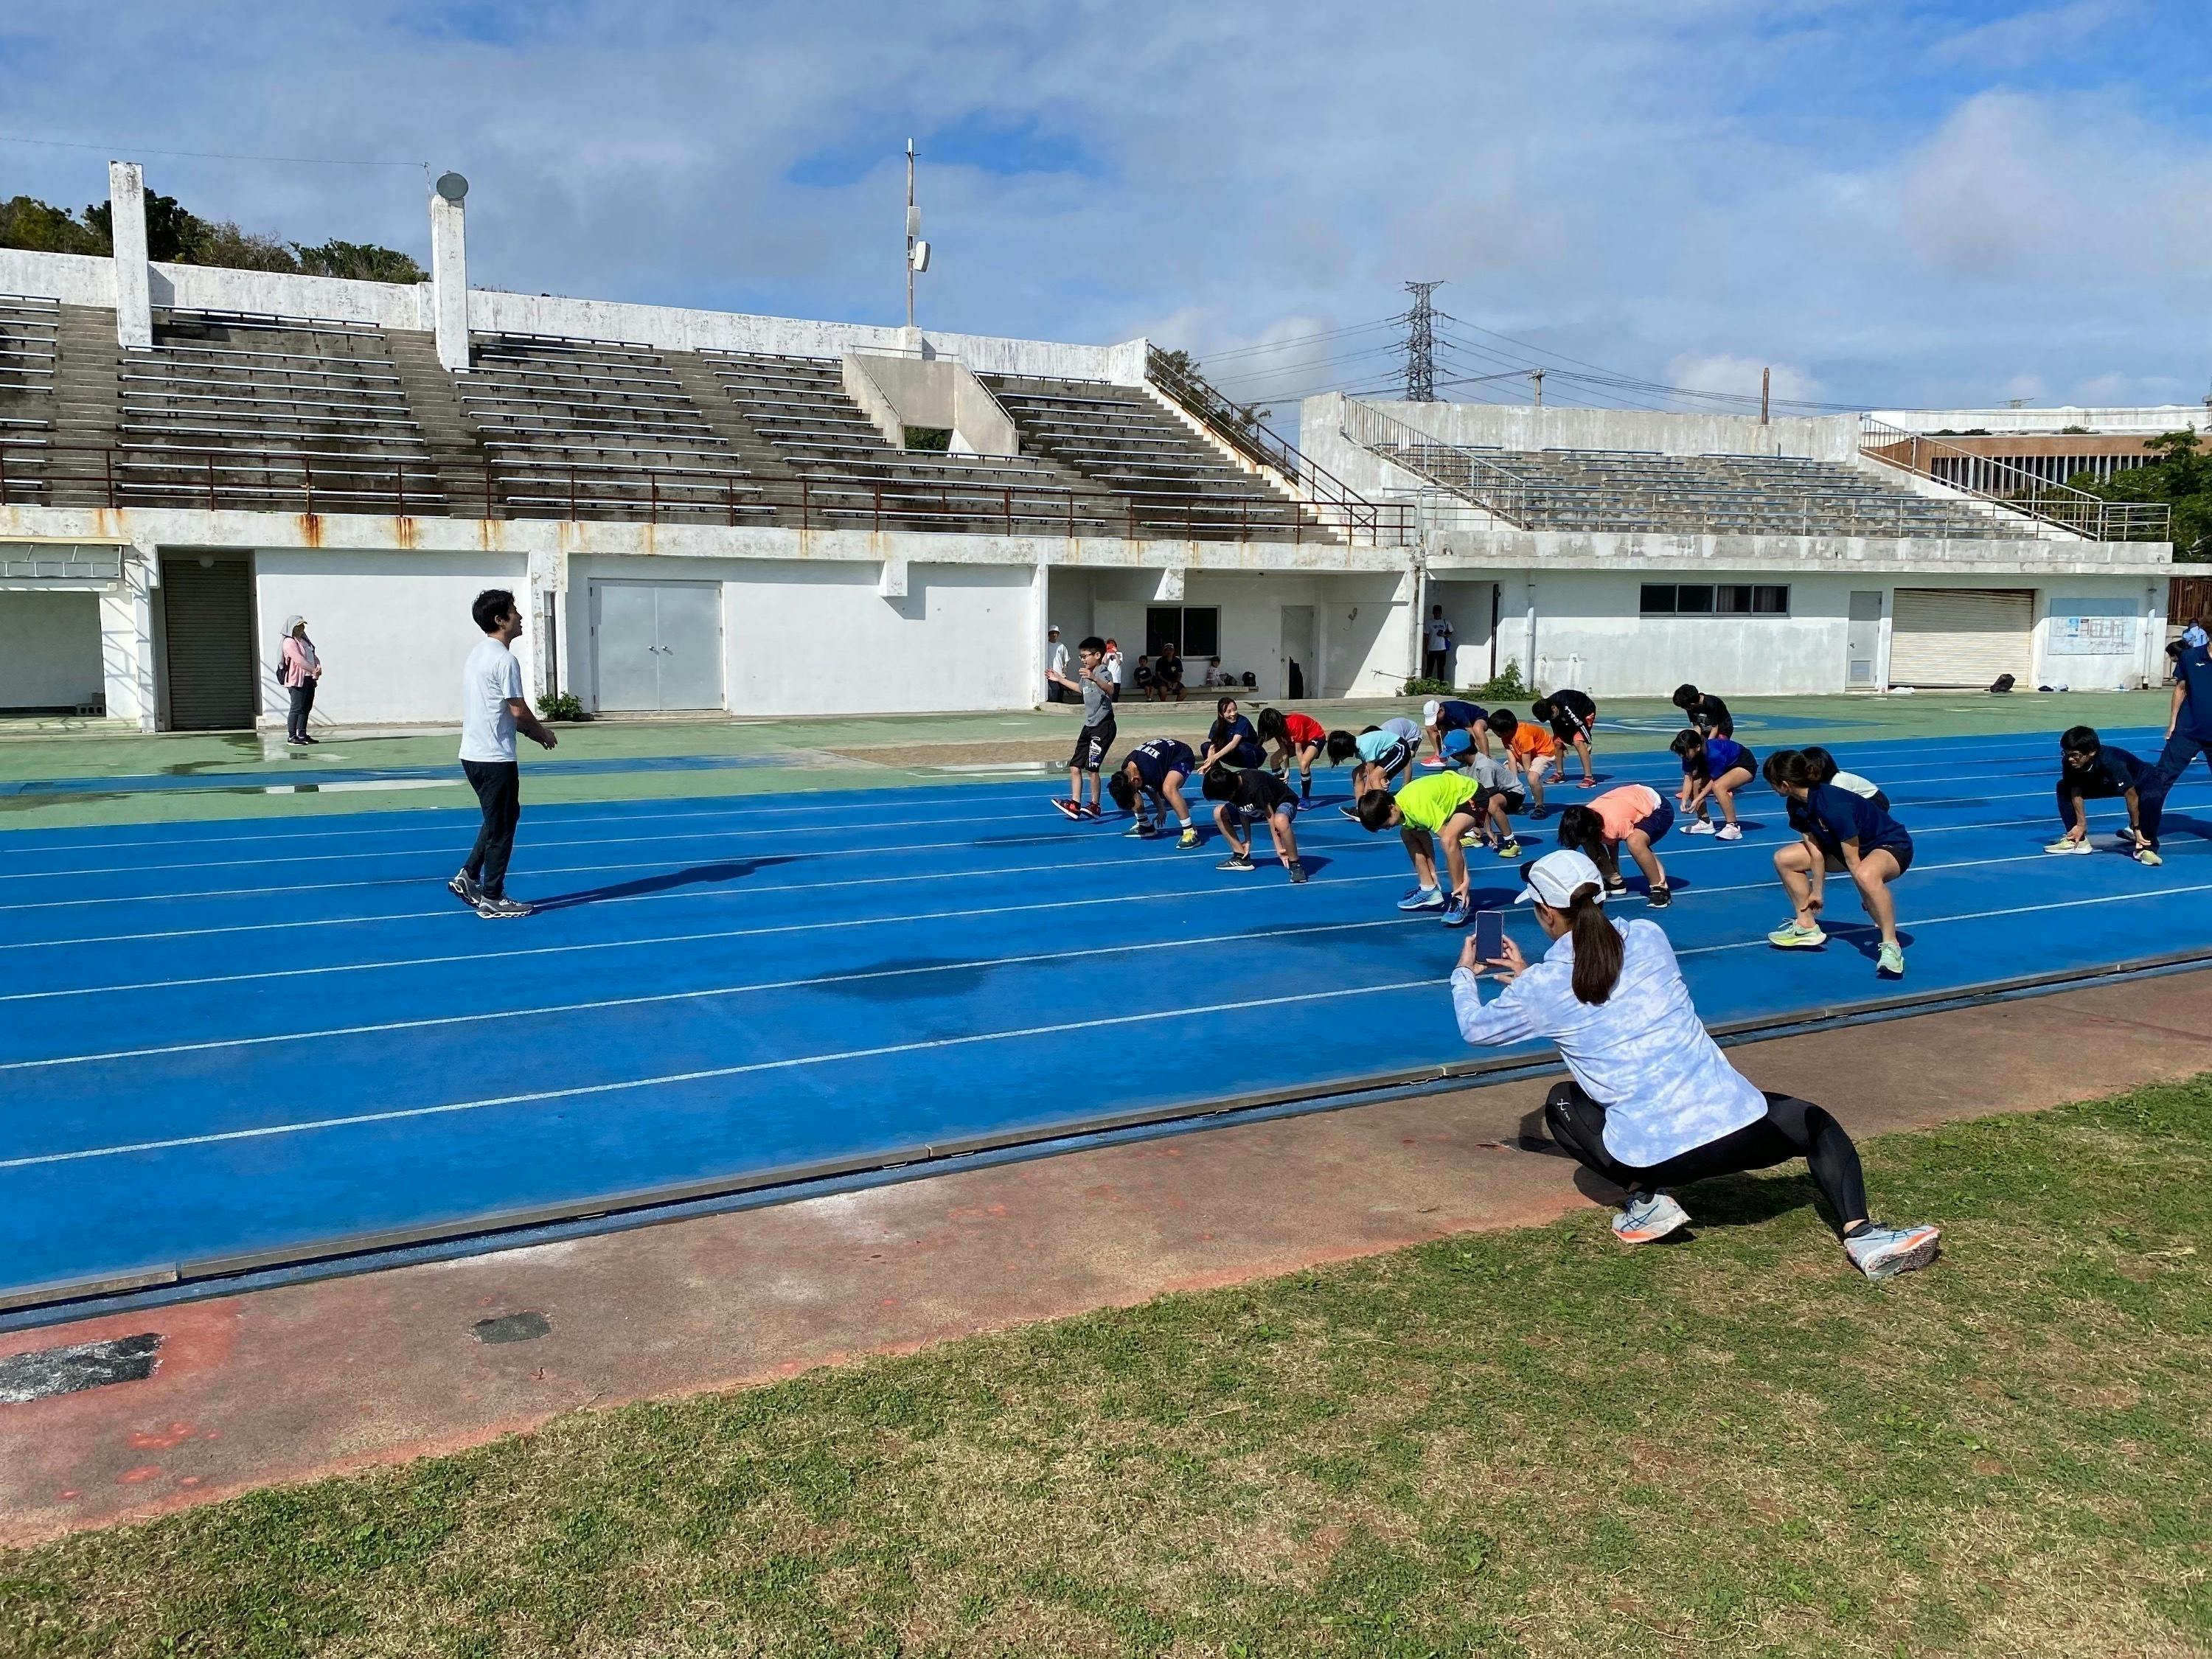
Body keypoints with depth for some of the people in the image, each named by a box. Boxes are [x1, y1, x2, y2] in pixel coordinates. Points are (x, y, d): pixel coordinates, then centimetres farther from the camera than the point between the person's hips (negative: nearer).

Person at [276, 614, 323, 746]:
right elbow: (299, 660, -17)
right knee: (297, 708, -10)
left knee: (306, 708, 9)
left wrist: (318, 667, -7)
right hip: (297, 680, -9)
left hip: (309, 679, 9)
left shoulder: (304, 641, 20)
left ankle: (302, 735, 13)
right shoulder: (289, 642, -7)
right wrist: (314, 670, -18)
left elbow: (314, 657, 13)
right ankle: (291, 736, -10)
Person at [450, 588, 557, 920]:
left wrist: (529, 731, 15)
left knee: (499, 820, 22)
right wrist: (542, 734, 0)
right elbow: (518, 710, -16)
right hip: (495, 758, -10)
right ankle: (492, 899, 7)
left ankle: (468, 877, 22)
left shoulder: (479, 654, 14)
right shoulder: (504, 659, -16)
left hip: (474, 754, 10)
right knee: (501, 827, 0)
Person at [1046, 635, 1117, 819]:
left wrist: (1094, 679, -53)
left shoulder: (1102, 673, -14)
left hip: (1103, 726, -9)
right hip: (1089, 726, 9)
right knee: (1075, 766, 6)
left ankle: (1095, 806, 3)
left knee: (1092, 767, -9)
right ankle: (1075, 804, 9)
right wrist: (1060, 679, 43)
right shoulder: (1086, 675, 13)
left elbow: (1110, 690, -37)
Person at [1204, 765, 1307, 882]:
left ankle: (1295, 866, -25)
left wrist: (1279, 848, -28)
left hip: (1283, 802, -8)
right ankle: (1242, 858, 8)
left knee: (1281, 821, -44)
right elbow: (1243, 812, -3)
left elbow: (1270, 816, -30)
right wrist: (1248, 840, -4)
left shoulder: (1254, 786, -37)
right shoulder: (1230, 784, -16)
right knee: (1219, 813, -1)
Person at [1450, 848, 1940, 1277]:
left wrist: (1464, 974, 39)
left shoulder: (1540, 989, 0)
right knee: (1816, 1124, 32)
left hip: (1651, 1154, -1)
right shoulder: (1648, 935, 8)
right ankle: (1860, 1236, 8)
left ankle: (1647, 1196, 9)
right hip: (1738, 1126, 2)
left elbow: (1476, 1028, 20)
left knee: (1561, 1101, 27)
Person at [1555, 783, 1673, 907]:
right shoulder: (1585, 817, -15)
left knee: (1634, 842, -35)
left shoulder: (1615, 824, -38)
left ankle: (1660, 889, -19)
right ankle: (1614, 881, 9)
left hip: (1658, 809, -8)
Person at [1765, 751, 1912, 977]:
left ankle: (1891, 946, -31)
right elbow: (1815, 852, -4)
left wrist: (1869, 904, -23)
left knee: (1866, 875, -44)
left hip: (1892, 845, -9)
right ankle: (1807, 927, 13)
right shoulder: (1796, 805, -11)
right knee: (1784, 859, 3)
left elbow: (1853, 862, -29)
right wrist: (1817, 892, 1)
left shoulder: (1834, 807, -36)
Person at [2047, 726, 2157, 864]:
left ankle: (2144, 847, -21)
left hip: (2141, 781, -6)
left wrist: (2136, 828, -33)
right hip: (2105, 784, 6)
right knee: (2063, 788, -8)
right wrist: (2081, 824, -14)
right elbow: (2076, 792, -15)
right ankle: (2078, 841, -1)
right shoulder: (2069, 762, -27)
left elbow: (2131, 795, -38)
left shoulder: (2111, 762, -42)